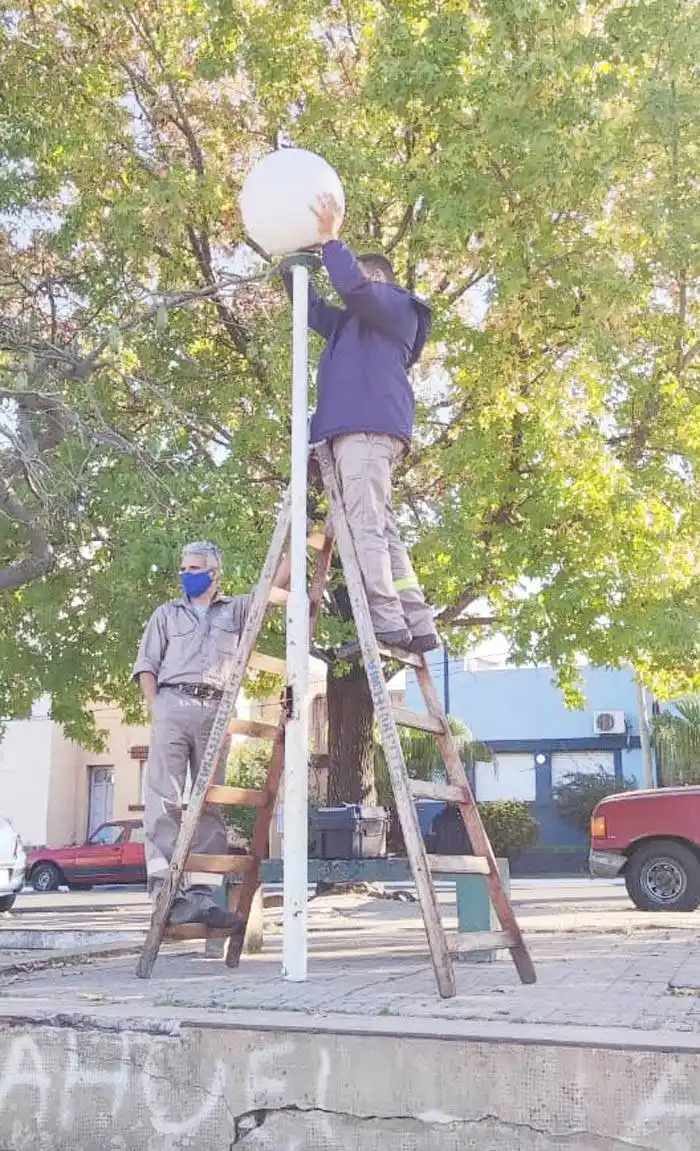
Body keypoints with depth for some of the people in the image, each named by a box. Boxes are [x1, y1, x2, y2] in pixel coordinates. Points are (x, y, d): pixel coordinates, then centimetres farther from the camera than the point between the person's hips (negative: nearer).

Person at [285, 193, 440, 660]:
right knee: (381, 527, 2)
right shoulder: (352, 322, 35)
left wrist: (330, 240, -2)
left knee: (365, 523, -18)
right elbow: (312, 308, 40)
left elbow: (353, 285, -10)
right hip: (359, 429, 9)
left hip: (370, 427, -9)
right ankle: (417, 624, -2)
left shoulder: (395, 304, 10)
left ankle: (386, 622, -25)